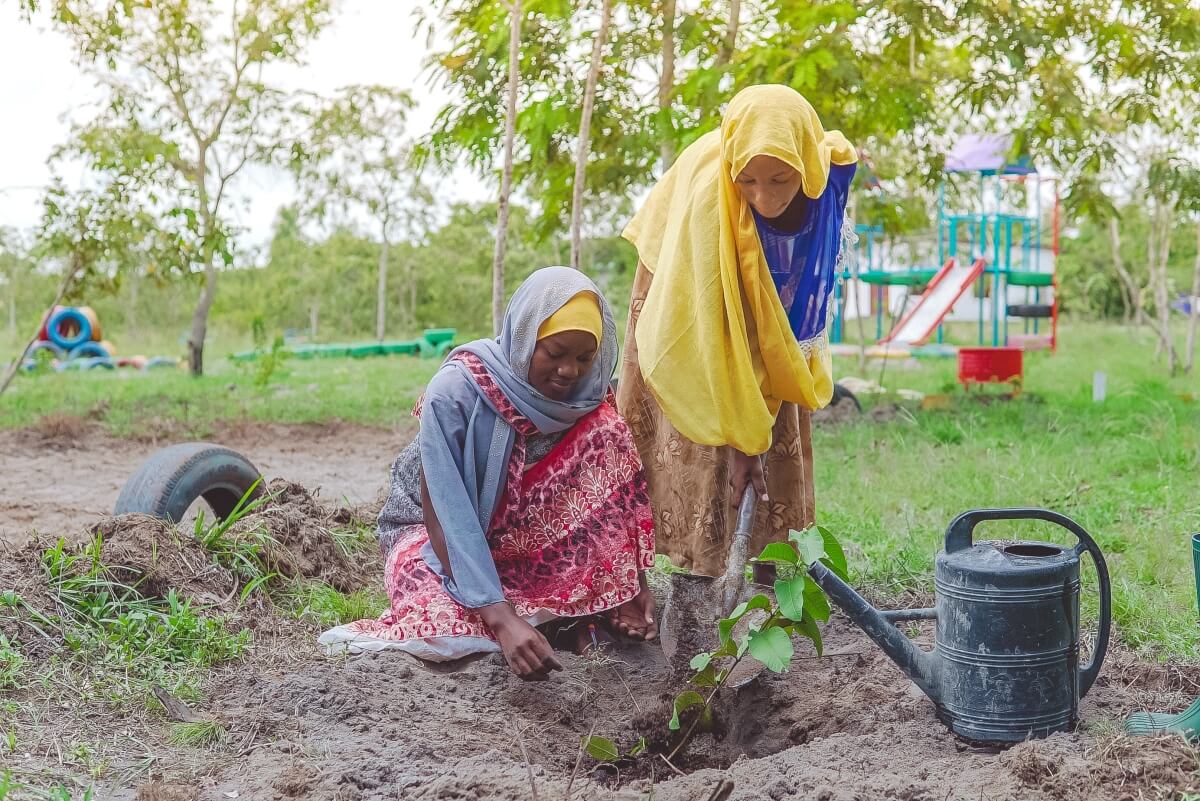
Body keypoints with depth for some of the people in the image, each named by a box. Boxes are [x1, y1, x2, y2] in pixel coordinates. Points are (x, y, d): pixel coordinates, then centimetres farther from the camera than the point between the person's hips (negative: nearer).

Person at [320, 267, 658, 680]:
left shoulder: (588, 398, -14)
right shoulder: (455, 390, -28)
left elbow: (606, 495, -7)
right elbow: (445, 516, -32)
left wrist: (631, 581, -22)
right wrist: (502, 619, -42)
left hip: (525, 536, 3)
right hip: (441, 535, -3)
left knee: (605, 432, -19)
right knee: (446, 630, -37)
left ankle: (598, 603, -13)